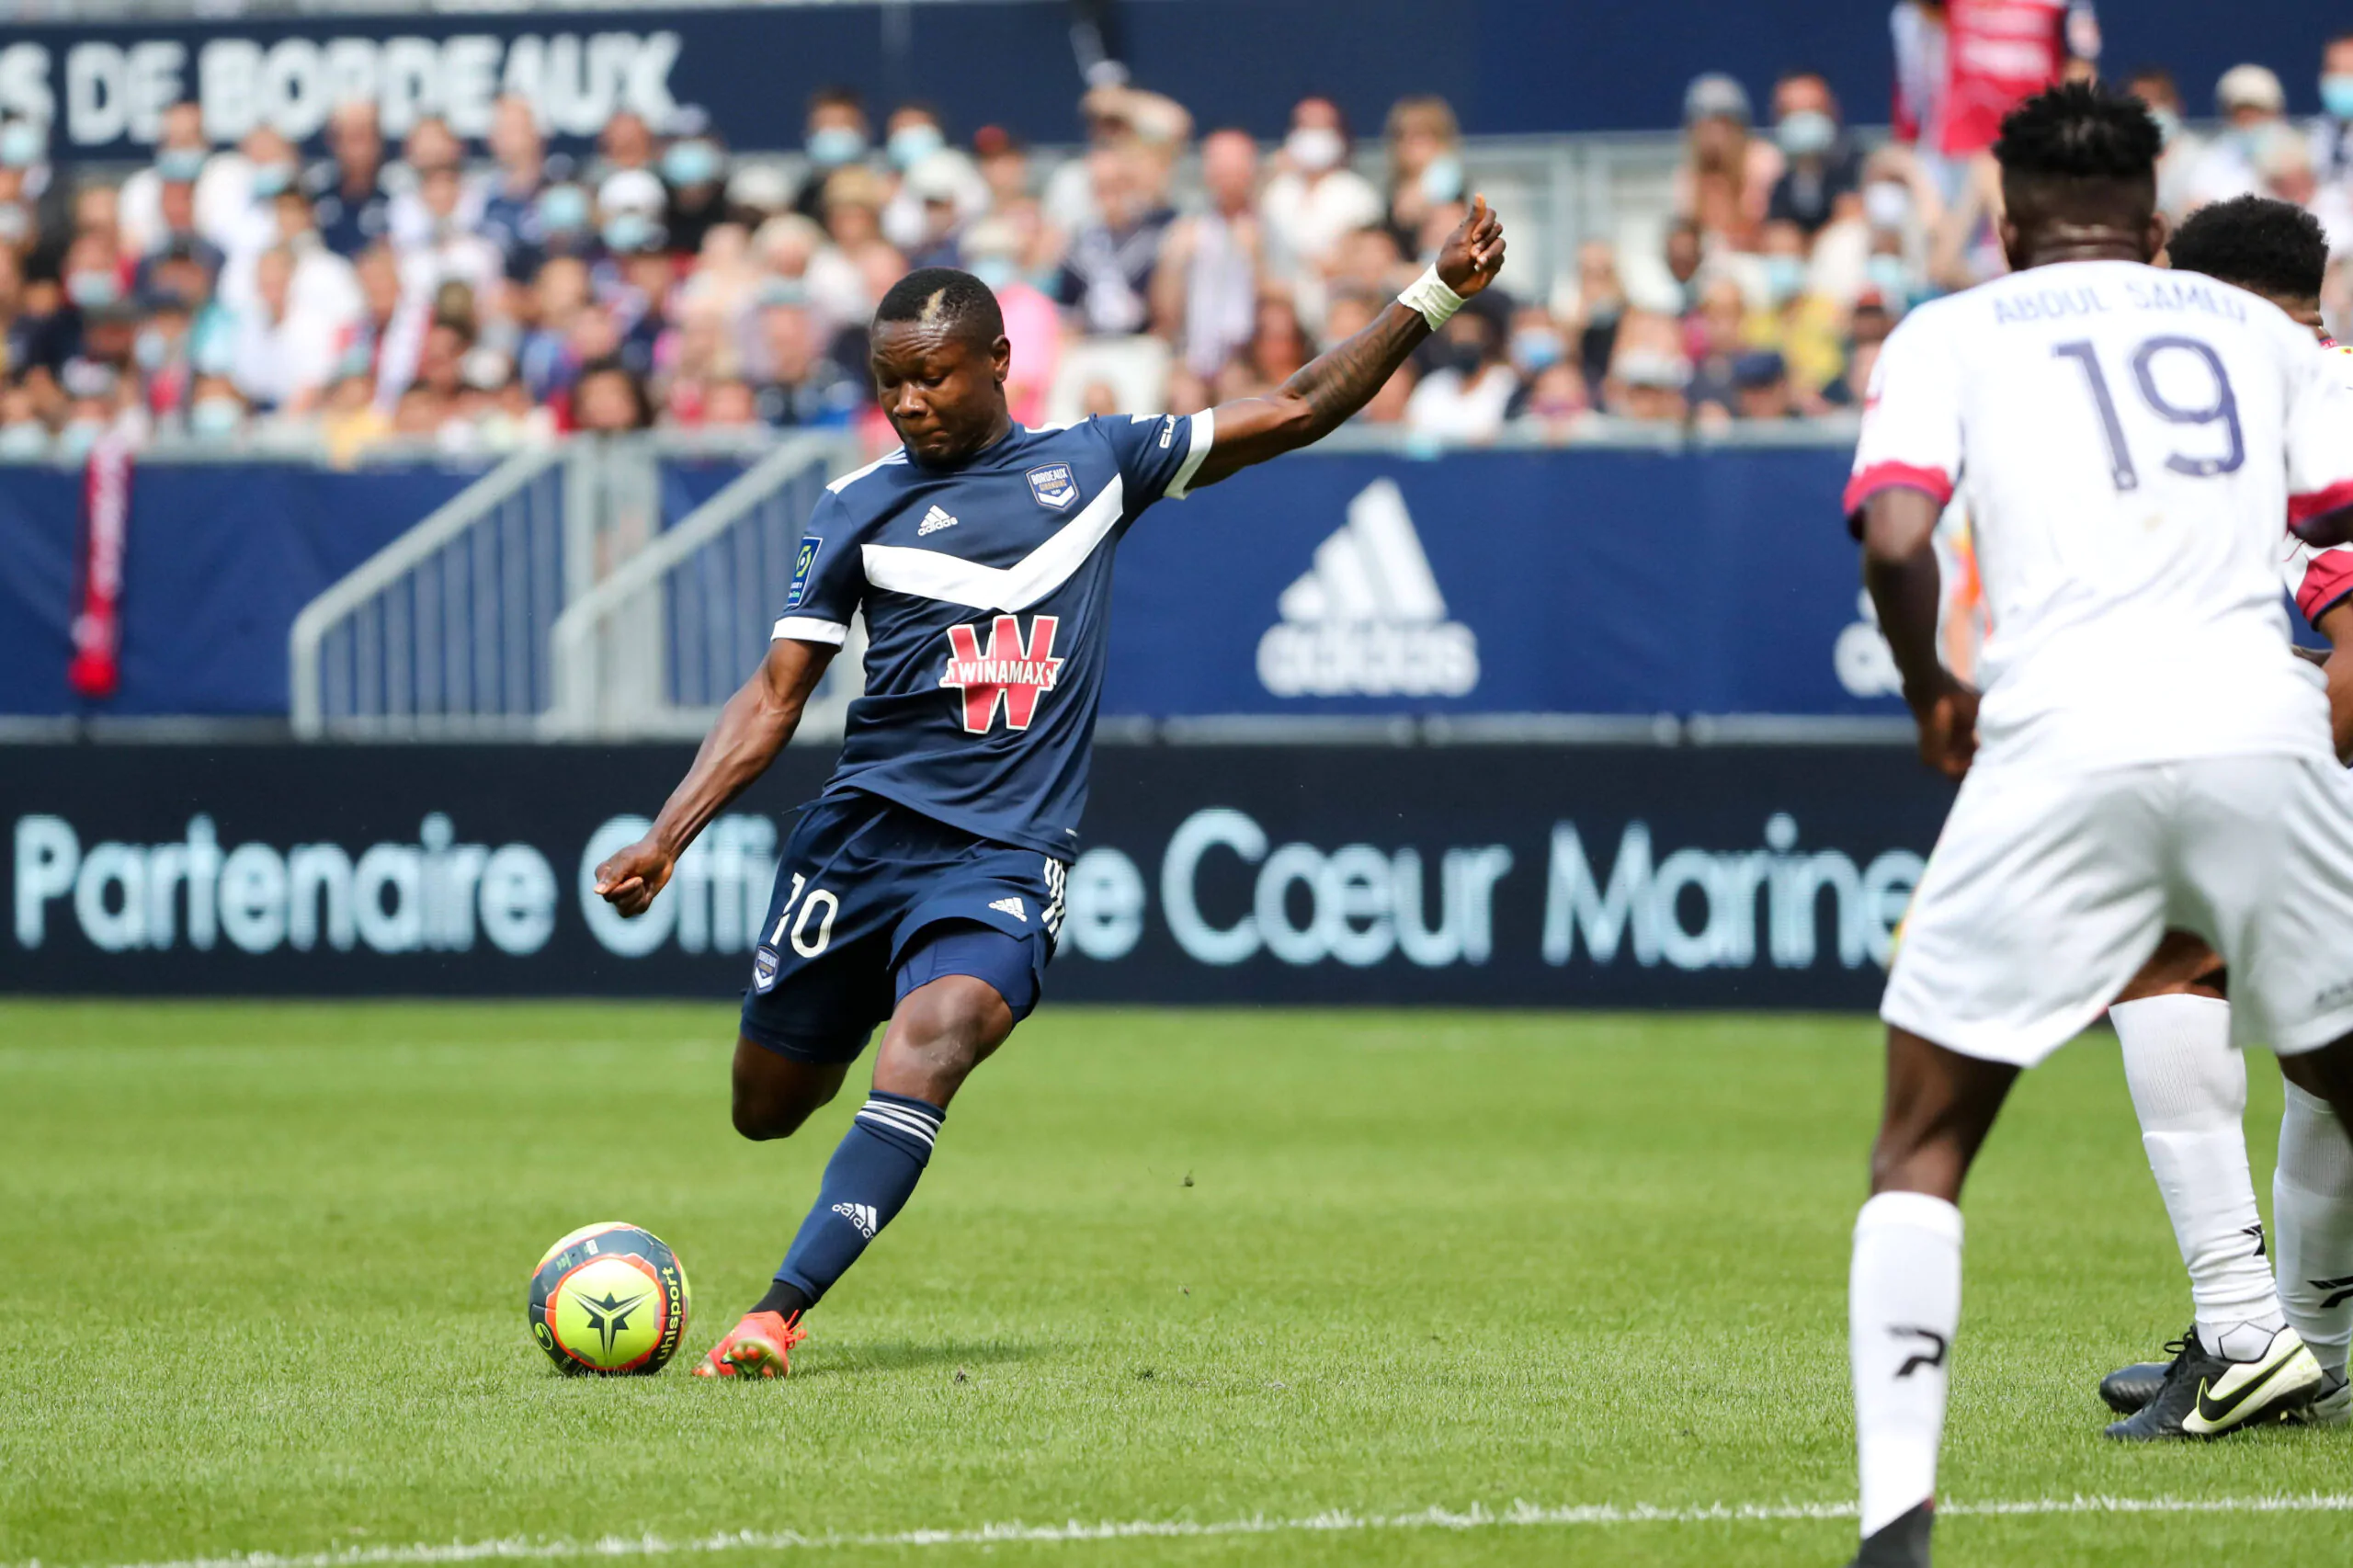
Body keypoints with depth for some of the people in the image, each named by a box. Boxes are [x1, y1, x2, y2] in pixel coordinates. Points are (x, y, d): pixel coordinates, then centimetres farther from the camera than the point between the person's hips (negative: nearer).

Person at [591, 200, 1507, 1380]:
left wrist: (1431, 296, 10)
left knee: (922, 1057, -27)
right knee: (766, 1111, 7)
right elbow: (775, 696, 5)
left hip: (1004, 856, -2)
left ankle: (777, 1314, -33)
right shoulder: (860, 508, 6)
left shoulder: (1094, 463, 9)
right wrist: (665, 837, -6)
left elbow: (1294, 413, 15)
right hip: (861, 833, 2)